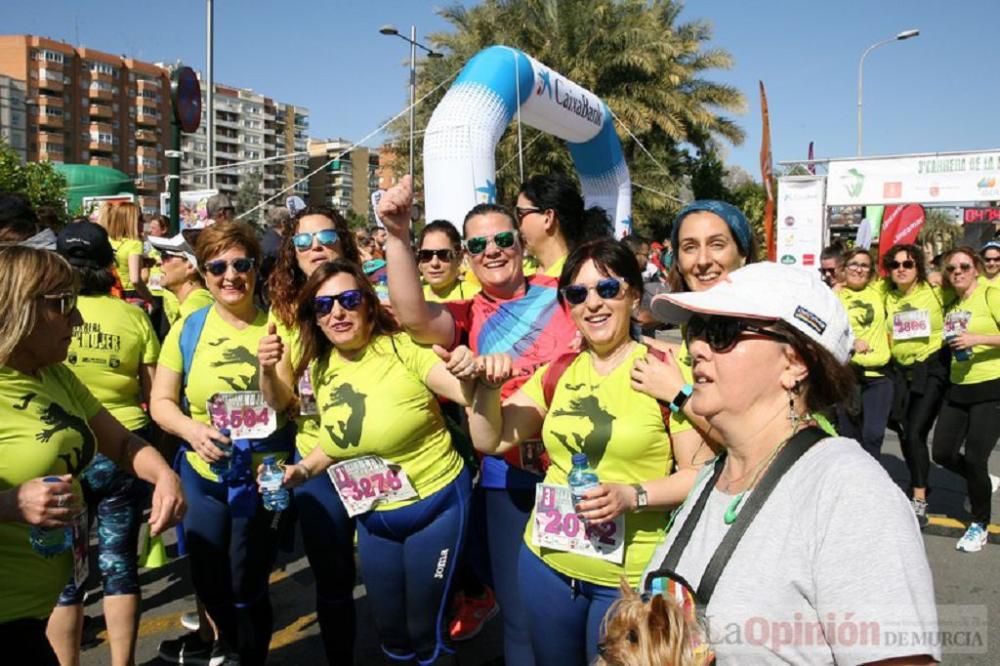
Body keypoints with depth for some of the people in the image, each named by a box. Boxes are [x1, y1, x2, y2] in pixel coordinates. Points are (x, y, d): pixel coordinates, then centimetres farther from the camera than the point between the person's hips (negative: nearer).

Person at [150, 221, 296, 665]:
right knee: (207, 579, 18)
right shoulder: (188, 329, -5)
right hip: (202, 473, 3)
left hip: (264, 474, -3)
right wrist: (191, 429, -21)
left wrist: (267, 368, -35)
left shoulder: (276, 325, -11)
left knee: (247, 585, 7)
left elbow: (280, 406, -15)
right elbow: (160, 401, -2)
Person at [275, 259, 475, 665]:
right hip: (372, 516, 6)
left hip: (436, 505, -5)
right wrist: (302, 470, -3)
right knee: (390, 631, 20)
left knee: (426, 631, 8)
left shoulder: (403, 348, -19)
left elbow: (467, 393, -31)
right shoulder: (322, 369, -1)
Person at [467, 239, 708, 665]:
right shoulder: (559, 371, 4)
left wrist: (633, 495, -26)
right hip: (546, 562, 5)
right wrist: (486, 388, -10)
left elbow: (701, 474, -12)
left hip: (631, 577, -5)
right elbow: (490, 441, 7)